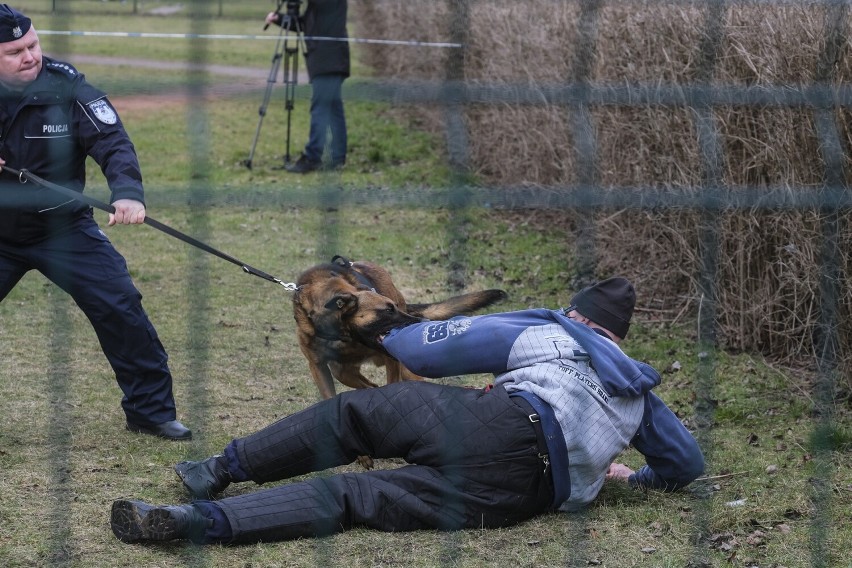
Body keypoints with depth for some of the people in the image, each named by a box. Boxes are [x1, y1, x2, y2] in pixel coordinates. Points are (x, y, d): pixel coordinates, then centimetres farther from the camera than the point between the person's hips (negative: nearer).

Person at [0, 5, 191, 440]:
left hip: (63, 227, -1)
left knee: (120, 309, -7)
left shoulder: (65, 86, -15)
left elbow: (112, 142, -21)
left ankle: (150, 411, 8)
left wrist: (127, 192, -41)